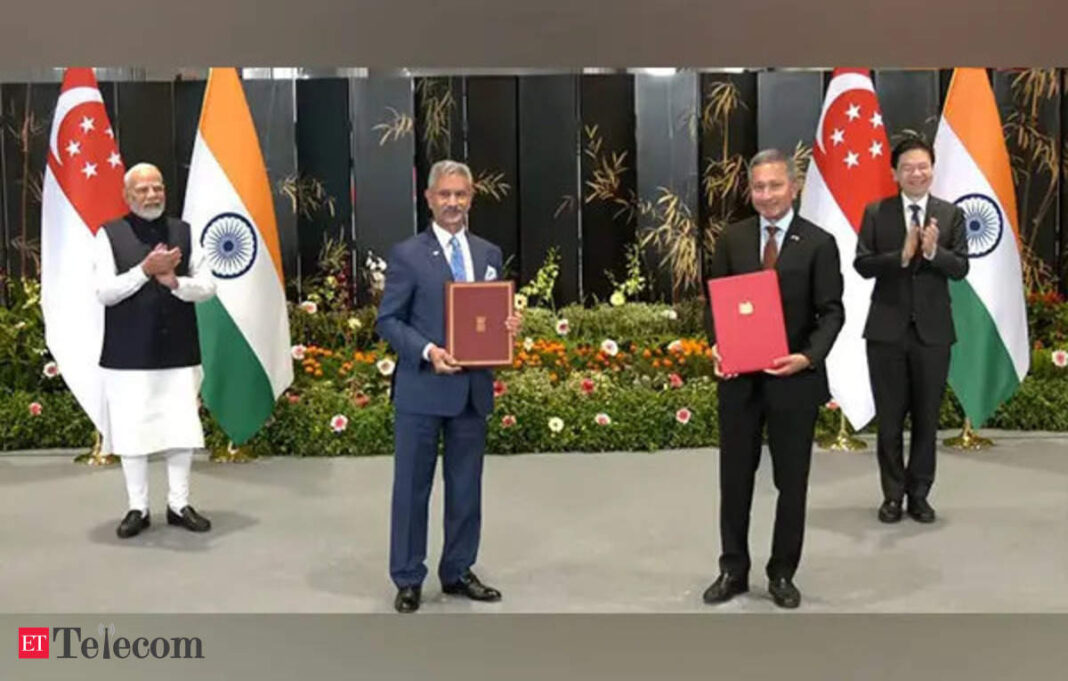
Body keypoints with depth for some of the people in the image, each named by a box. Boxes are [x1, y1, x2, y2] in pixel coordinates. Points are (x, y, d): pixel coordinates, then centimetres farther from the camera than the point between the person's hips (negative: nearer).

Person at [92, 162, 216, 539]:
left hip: (178, 352, 2)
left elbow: (207, 286, 3)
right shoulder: (109, 235, 0)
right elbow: (104, 291, -8)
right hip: (128, 355, -2)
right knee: (132, 432, 4)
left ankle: (179, 505, 19)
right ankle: (137, 509, 18)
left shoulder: (183, 232, 7)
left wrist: (174, 282, -15)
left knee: (182, 431, 6)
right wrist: (145, 270, -19)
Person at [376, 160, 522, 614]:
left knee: (466, 487, 12)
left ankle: (458, 572, 27)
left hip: (473, 388, 4)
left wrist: (508, 325, -6)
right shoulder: (407, 254, -3)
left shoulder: (489, 255, 11)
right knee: (412, 486, 5)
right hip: (422, 389, -4)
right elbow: (388, 321, -5)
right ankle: (408, 579, 18)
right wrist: (428, 351, -19)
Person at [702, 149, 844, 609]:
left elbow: (831, 312, -5)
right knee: (734, 478, 10)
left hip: (795, 378, -2)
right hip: (739, 377, 2)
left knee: (791, 481, 9)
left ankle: (782, 574, 25)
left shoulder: (819, 243, -3)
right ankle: (733, 570, 25)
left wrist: (809, 356, -21)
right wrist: (717, 346, -10)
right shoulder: (732, 239, 5)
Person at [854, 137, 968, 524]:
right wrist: (902, 256, -22)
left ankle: (919, 493, 23)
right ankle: (893, 493, 21)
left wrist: (933, 251, -24)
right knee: (889, 418, 8)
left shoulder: (951, 215, 3)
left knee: (927, 417, 9)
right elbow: (861, 265, -8)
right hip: (887, 330, -1)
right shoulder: (876, 213, 0)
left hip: (933, 330, 1)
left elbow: (961, 268, -5)